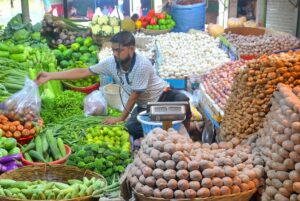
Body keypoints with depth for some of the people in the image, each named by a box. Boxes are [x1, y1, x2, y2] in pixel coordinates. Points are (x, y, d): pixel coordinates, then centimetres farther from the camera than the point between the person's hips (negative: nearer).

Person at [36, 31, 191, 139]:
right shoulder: (111, 63, -16)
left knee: (182, 101, -36)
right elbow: (82, 72, -14)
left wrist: (121, 118, -14)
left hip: (162, 96, -5)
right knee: (132, 128, -20)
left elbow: (133, 97, -24)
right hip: (144, 105, 5)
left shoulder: (142, 65, -33)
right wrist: (50, 76, -18)